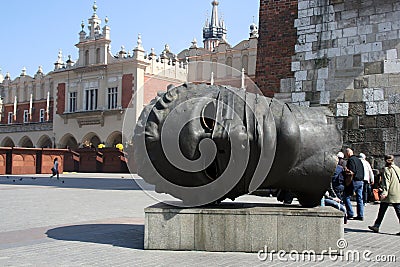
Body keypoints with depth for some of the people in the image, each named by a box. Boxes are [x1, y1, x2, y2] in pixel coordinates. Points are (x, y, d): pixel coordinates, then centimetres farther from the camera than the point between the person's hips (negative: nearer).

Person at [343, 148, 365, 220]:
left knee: (347, 197, 0)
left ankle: (350, 214, -3)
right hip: (361, 181, 8)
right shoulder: (359, 160, 16)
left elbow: (352, 172, -20)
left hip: (354, 181, -8)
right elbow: (362, 170, 20)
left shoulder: (350, 160, -11)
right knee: (359, 198, 10)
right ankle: (360, 215, 10)